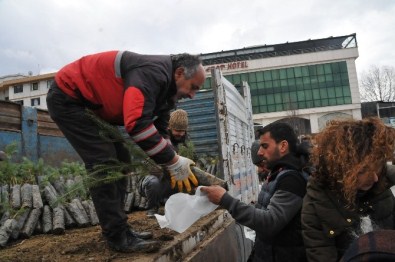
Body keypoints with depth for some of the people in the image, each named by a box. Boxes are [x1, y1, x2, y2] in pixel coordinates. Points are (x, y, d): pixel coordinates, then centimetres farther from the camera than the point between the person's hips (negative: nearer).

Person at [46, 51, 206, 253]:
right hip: (67, 97, -10)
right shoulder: (153, 73, -29)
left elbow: (158, 129, 6)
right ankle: (118, 236, -9)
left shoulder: (165, 86, 3)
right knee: (104, 163, -17)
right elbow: (137, 124, -41)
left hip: (93, 105, 10)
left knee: (120, 161, 5)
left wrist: (170, 164, -8)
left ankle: (116, 228, 11)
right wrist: (174, 162, -33)